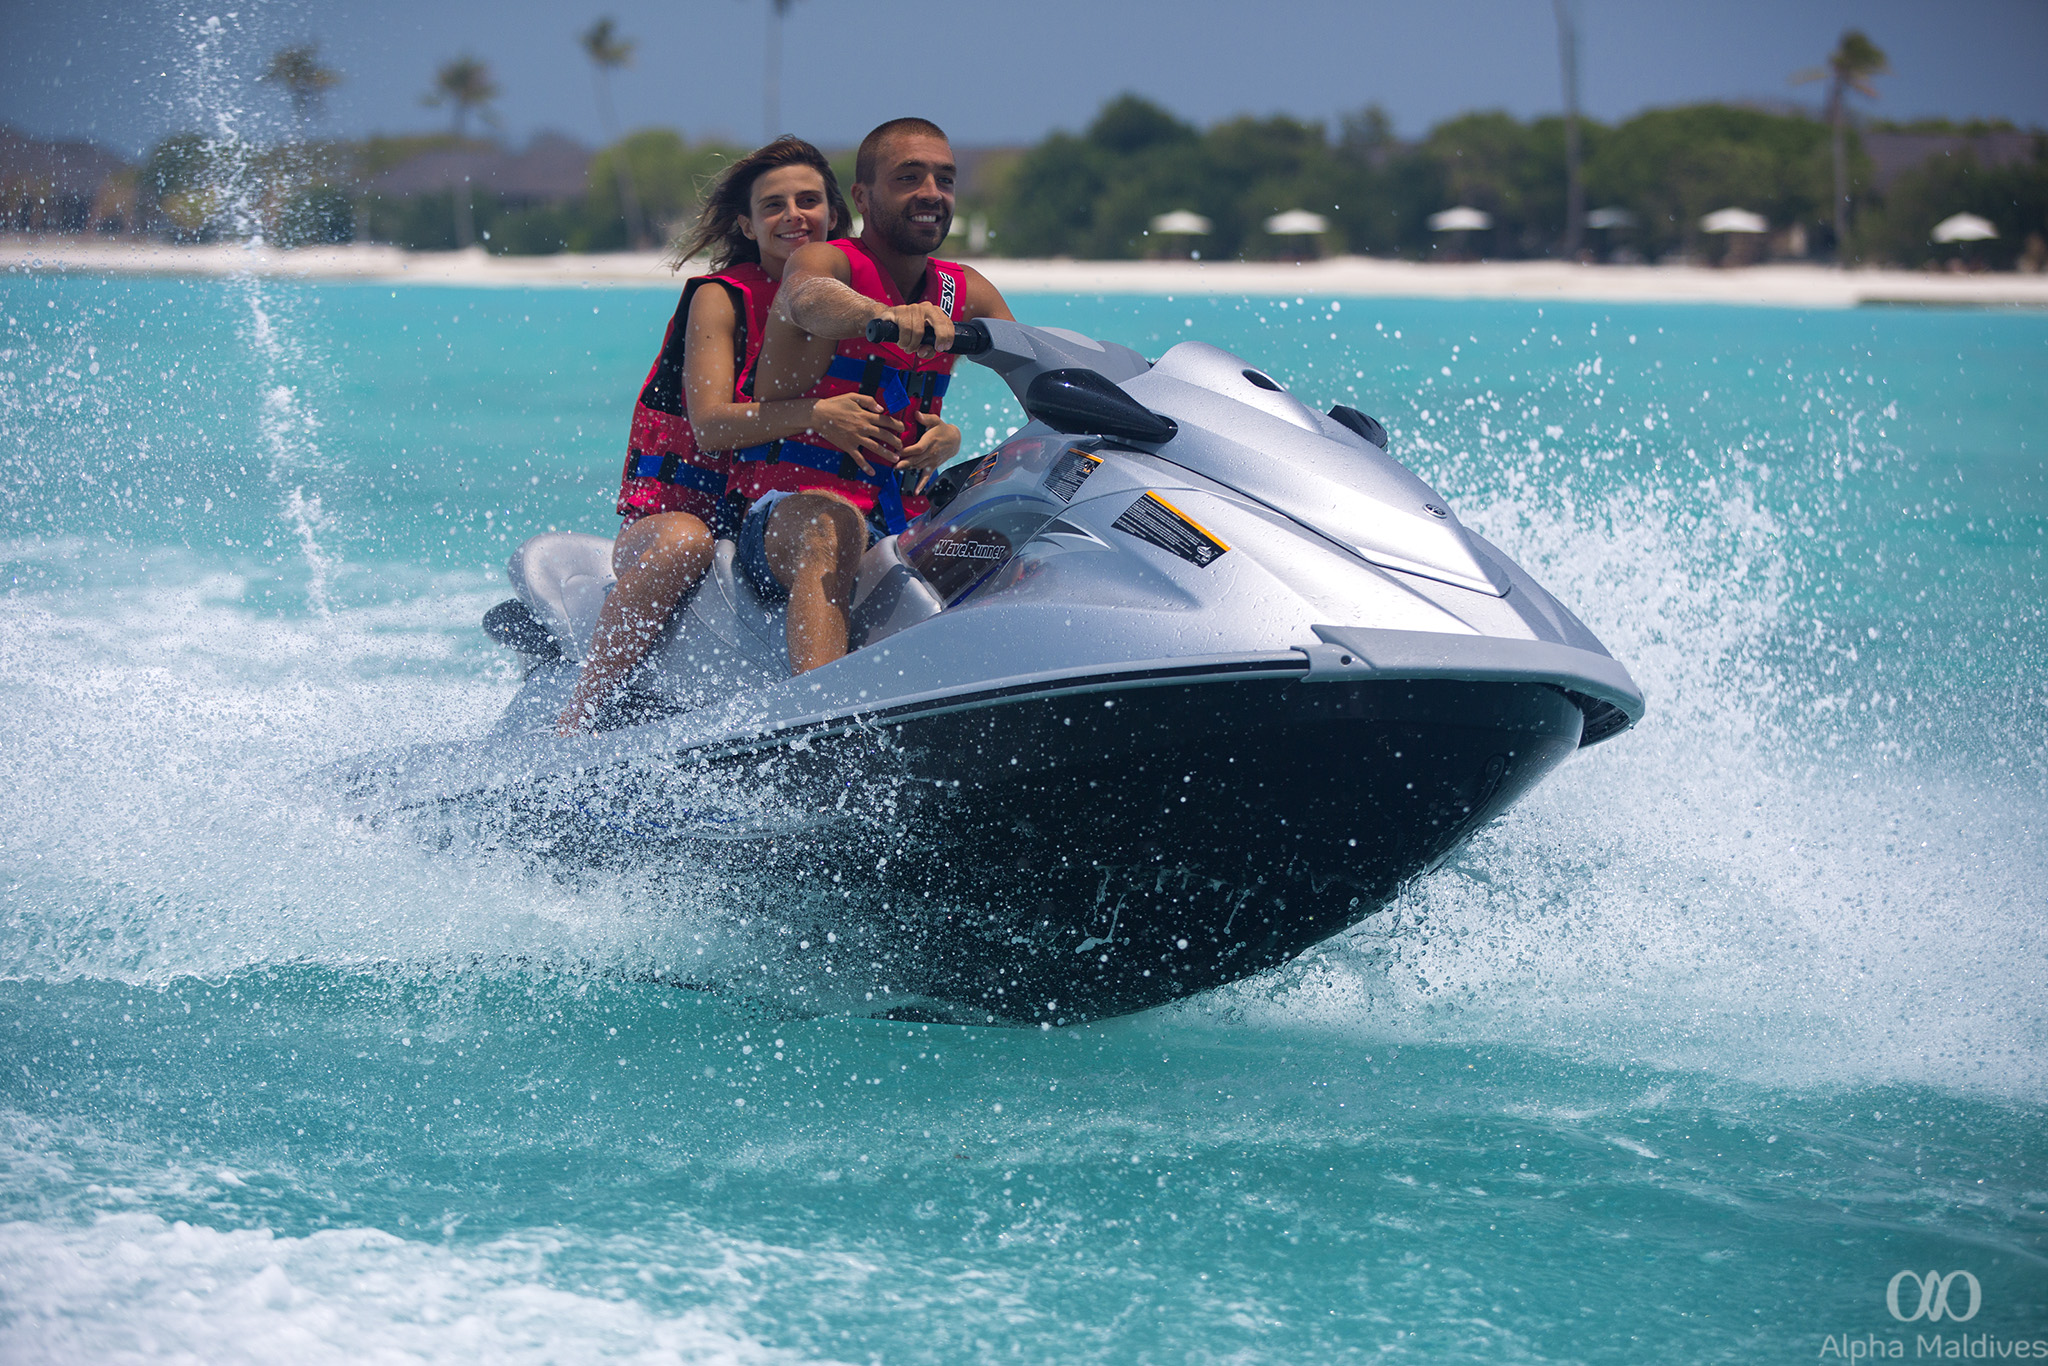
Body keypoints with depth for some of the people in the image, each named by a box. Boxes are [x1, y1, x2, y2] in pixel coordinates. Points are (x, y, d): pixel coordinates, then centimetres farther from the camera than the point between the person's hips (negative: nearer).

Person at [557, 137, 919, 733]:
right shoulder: (720, 297, -5)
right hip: (674, 509, -4)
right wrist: (813, 415, -35)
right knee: (684, 545, -40)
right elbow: (709, 426, -19)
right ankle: (570, 725, -34)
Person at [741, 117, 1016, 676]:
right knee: (831, 527, -39)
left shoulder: (966, 293, 15)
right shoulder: (828, 262, -5)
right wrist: (884, 316, -52)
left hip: (907, 520, 7)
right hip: (791, 500, -7)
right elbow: (810, 298, -30)